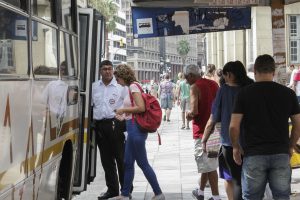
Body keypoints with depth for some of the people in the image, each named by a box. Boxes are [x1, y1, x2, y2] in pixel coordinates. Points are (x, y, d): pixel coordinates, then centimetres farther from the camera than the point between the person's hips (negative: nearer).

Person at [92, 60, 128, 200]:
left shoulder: (121, 86, -1)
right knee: (106, 160, 10)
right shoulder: (94, 87, 12)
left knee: (121, 158, -2)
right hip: (99, 125, 5)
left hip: (115, 124, -5)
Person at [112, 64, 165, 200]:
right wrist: (123, 115, 24)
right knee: (128, 163, 14)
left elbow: (141, 107, -23)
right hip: (133, 129, 10)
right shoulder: (132, 87, 13)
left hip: (135, 128, -10)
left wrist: (123, 110, -12)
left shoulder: (133, 86, -14)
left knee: (143, 163, -2)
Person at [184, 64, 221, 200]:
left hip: (202, 130, -8)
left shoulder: (195, 87, -13)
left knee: (209, 165, -3)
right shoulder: (213, 84, 9)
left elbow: (194, 111, -23)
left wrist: (189, 116, -3)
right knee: (208, 162, 18)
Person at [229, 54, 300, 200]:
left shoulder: (244, 93, -4)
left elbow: (234, 126, -7)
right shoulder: (288, 93, 3)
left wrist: (236, 147, 8)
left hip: (253, 154, -1)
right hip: (281, 154, 2)